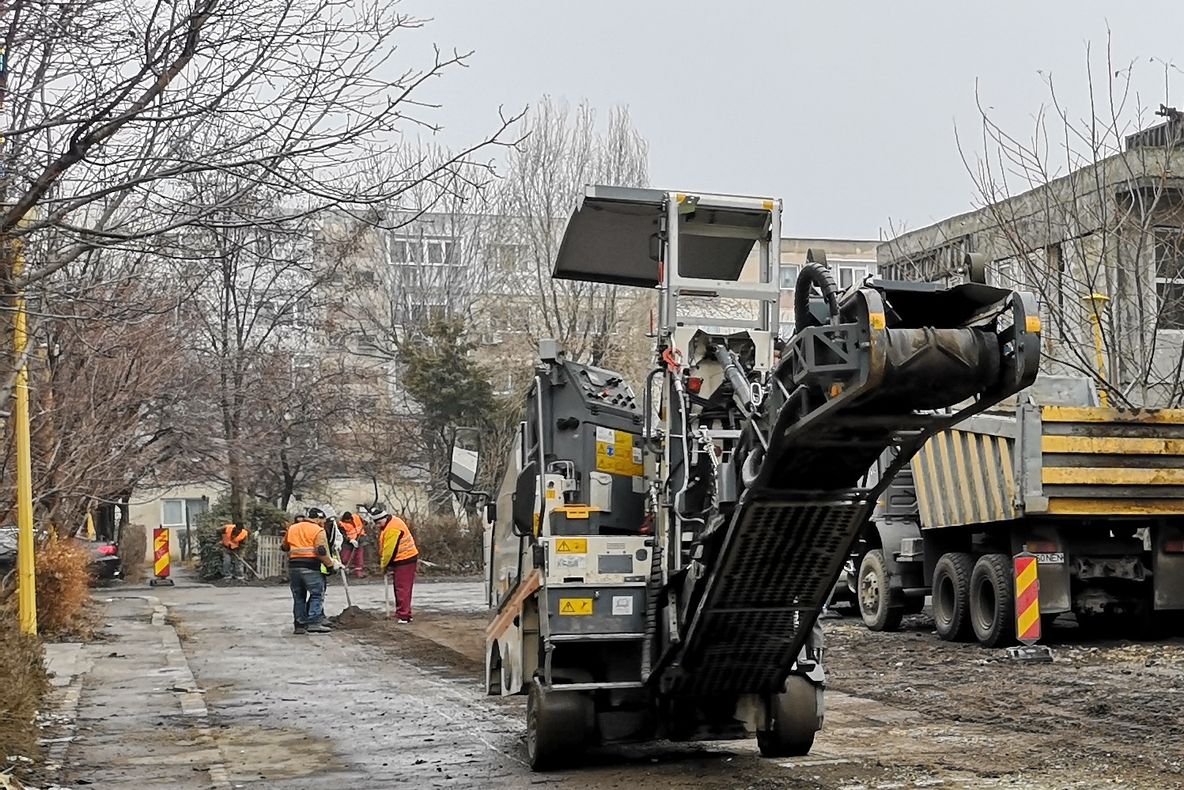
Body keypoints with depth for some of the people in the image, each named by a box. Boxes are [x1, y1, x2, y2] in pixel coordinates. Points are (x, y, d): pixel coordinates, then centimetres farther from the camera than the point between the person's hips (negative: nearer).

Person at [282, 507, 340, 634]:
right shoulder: (318, 530, -3)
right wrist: (331, 563, -3)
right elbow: (322, 552, -13)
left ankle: (299, 625, 13)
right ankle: (314, 623, -12)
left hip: (293, 566, 6)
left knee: (298, 596, 13)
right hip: (310, 567, -6)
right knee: (317, 594, 0)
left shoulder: (292, 528, 17)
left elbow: (284, 546, 26)